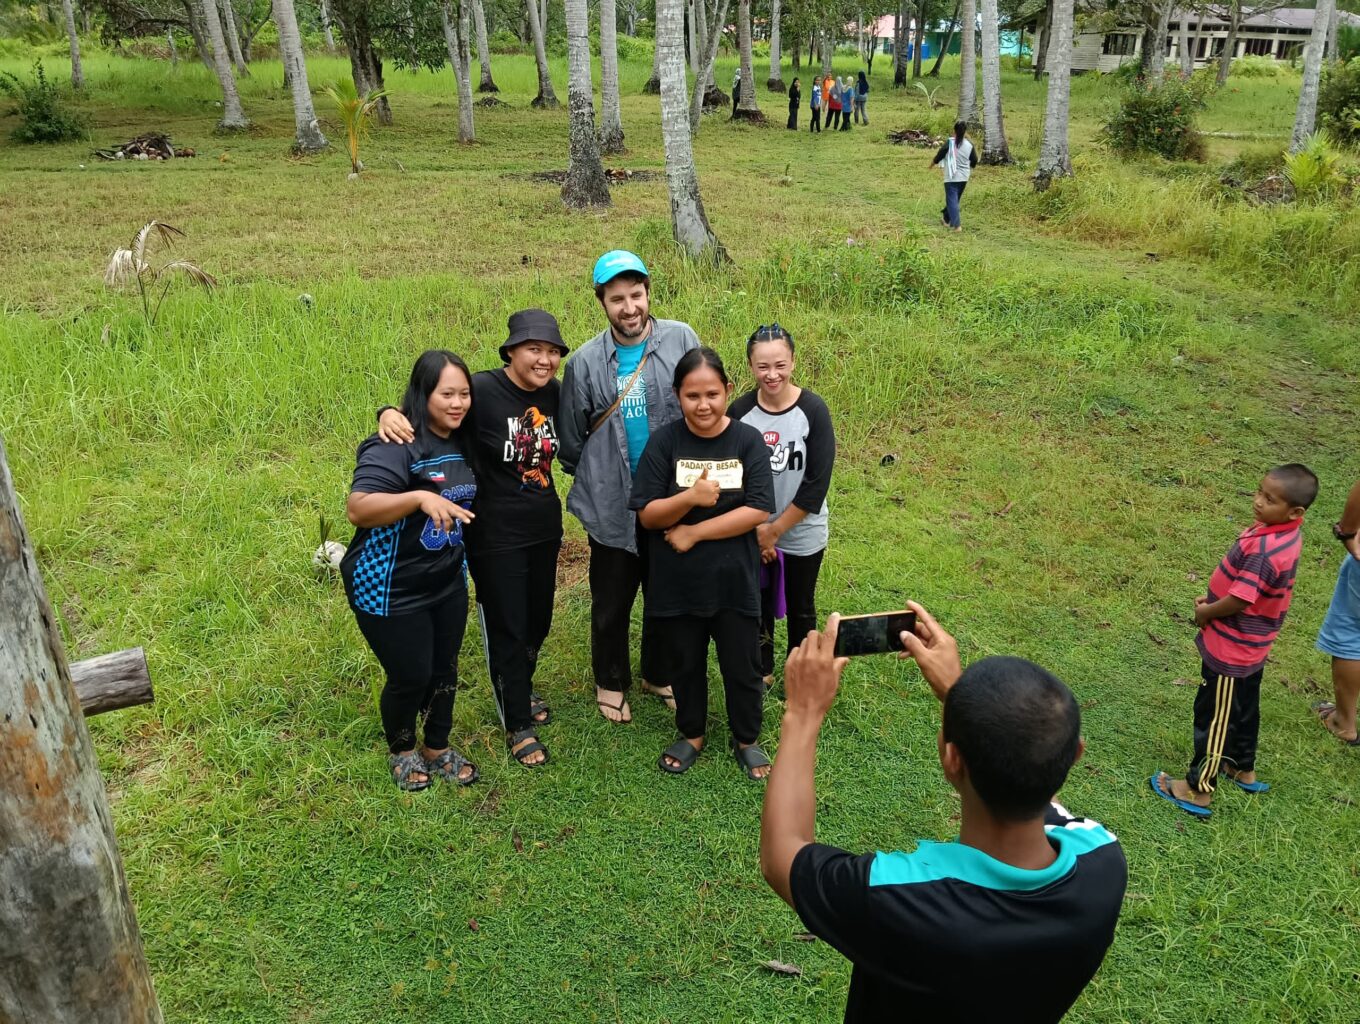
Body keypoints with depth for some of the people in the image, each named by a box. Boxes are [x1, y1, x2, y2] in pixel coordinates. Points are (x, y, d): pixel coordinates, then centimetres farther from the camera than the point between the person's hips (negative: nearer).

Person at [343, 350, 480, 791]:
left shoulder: (463, 442, 3)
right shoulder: (396, 446, -22)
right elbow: (357, 509, -33)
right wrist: (420, 497, -44)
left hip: (447, 584, 7)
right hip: (392, 591, -7)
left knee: (445, 670, 16)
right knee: (411, 677, 7)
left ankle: (438, 749, 40)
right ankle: (401, 752, 35)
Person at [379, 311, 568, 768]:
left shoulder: (554, 392, -3)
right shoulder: (483, 389, -21)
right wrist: (391, 413, -34)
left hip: (545, 529, 6)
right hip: (496, 537, -6)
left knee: (538, 621, 22)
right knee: (506, 629, 8)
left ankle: (520, 690, 48)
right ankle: (517, 723, 27)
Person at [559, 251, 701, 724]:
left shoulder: (682, 340, -8)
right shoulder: (586, 361, -6)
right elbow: (571, 436, 7)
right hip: (613, 505, 0)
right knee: (611, 602, 14)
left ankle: (660, 674, 40)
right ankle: (610, 681, 36)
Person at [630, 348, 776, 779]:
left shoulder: (748, 440, -8)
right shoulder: (665, 441, -8)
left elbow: (758, 511, -15)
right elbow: (648, 515, -10)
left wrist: (693, 532, -17)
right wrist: (690, 498, -28)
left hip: (734, 580, 0)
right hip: (677, 582, 1)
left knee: (742, 666, 13)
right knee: (685, 664, 19)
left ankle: (746, 740, 36)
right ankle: (691, 734, 42)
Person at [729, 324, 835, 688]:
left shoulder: (813, 410, -16)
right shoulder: (740, 411, -9)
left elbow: (817, 483, -17)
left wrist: (775, 529, -13)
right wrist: (756, 528, -12)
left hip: (802, 534, -2)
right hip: (751, 535, 2)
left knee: (800, 609, 15)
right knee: (757, 605, 18)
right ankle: (762, 672, 40)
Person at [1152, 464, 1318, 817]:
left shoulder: (1264, 549, -34)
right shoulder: (1286, 533, -3)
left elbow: (1239, 600, -29)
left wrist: (1206, 613, -11)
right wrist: (1213, 598, 1)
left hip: (1231, 649, -9)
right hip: (1252, 645, 10)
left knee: (1214, 716, 4)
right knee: (1243, 708, 26)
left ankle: (1198, 790, 16)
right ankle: (1243, 769, 45)